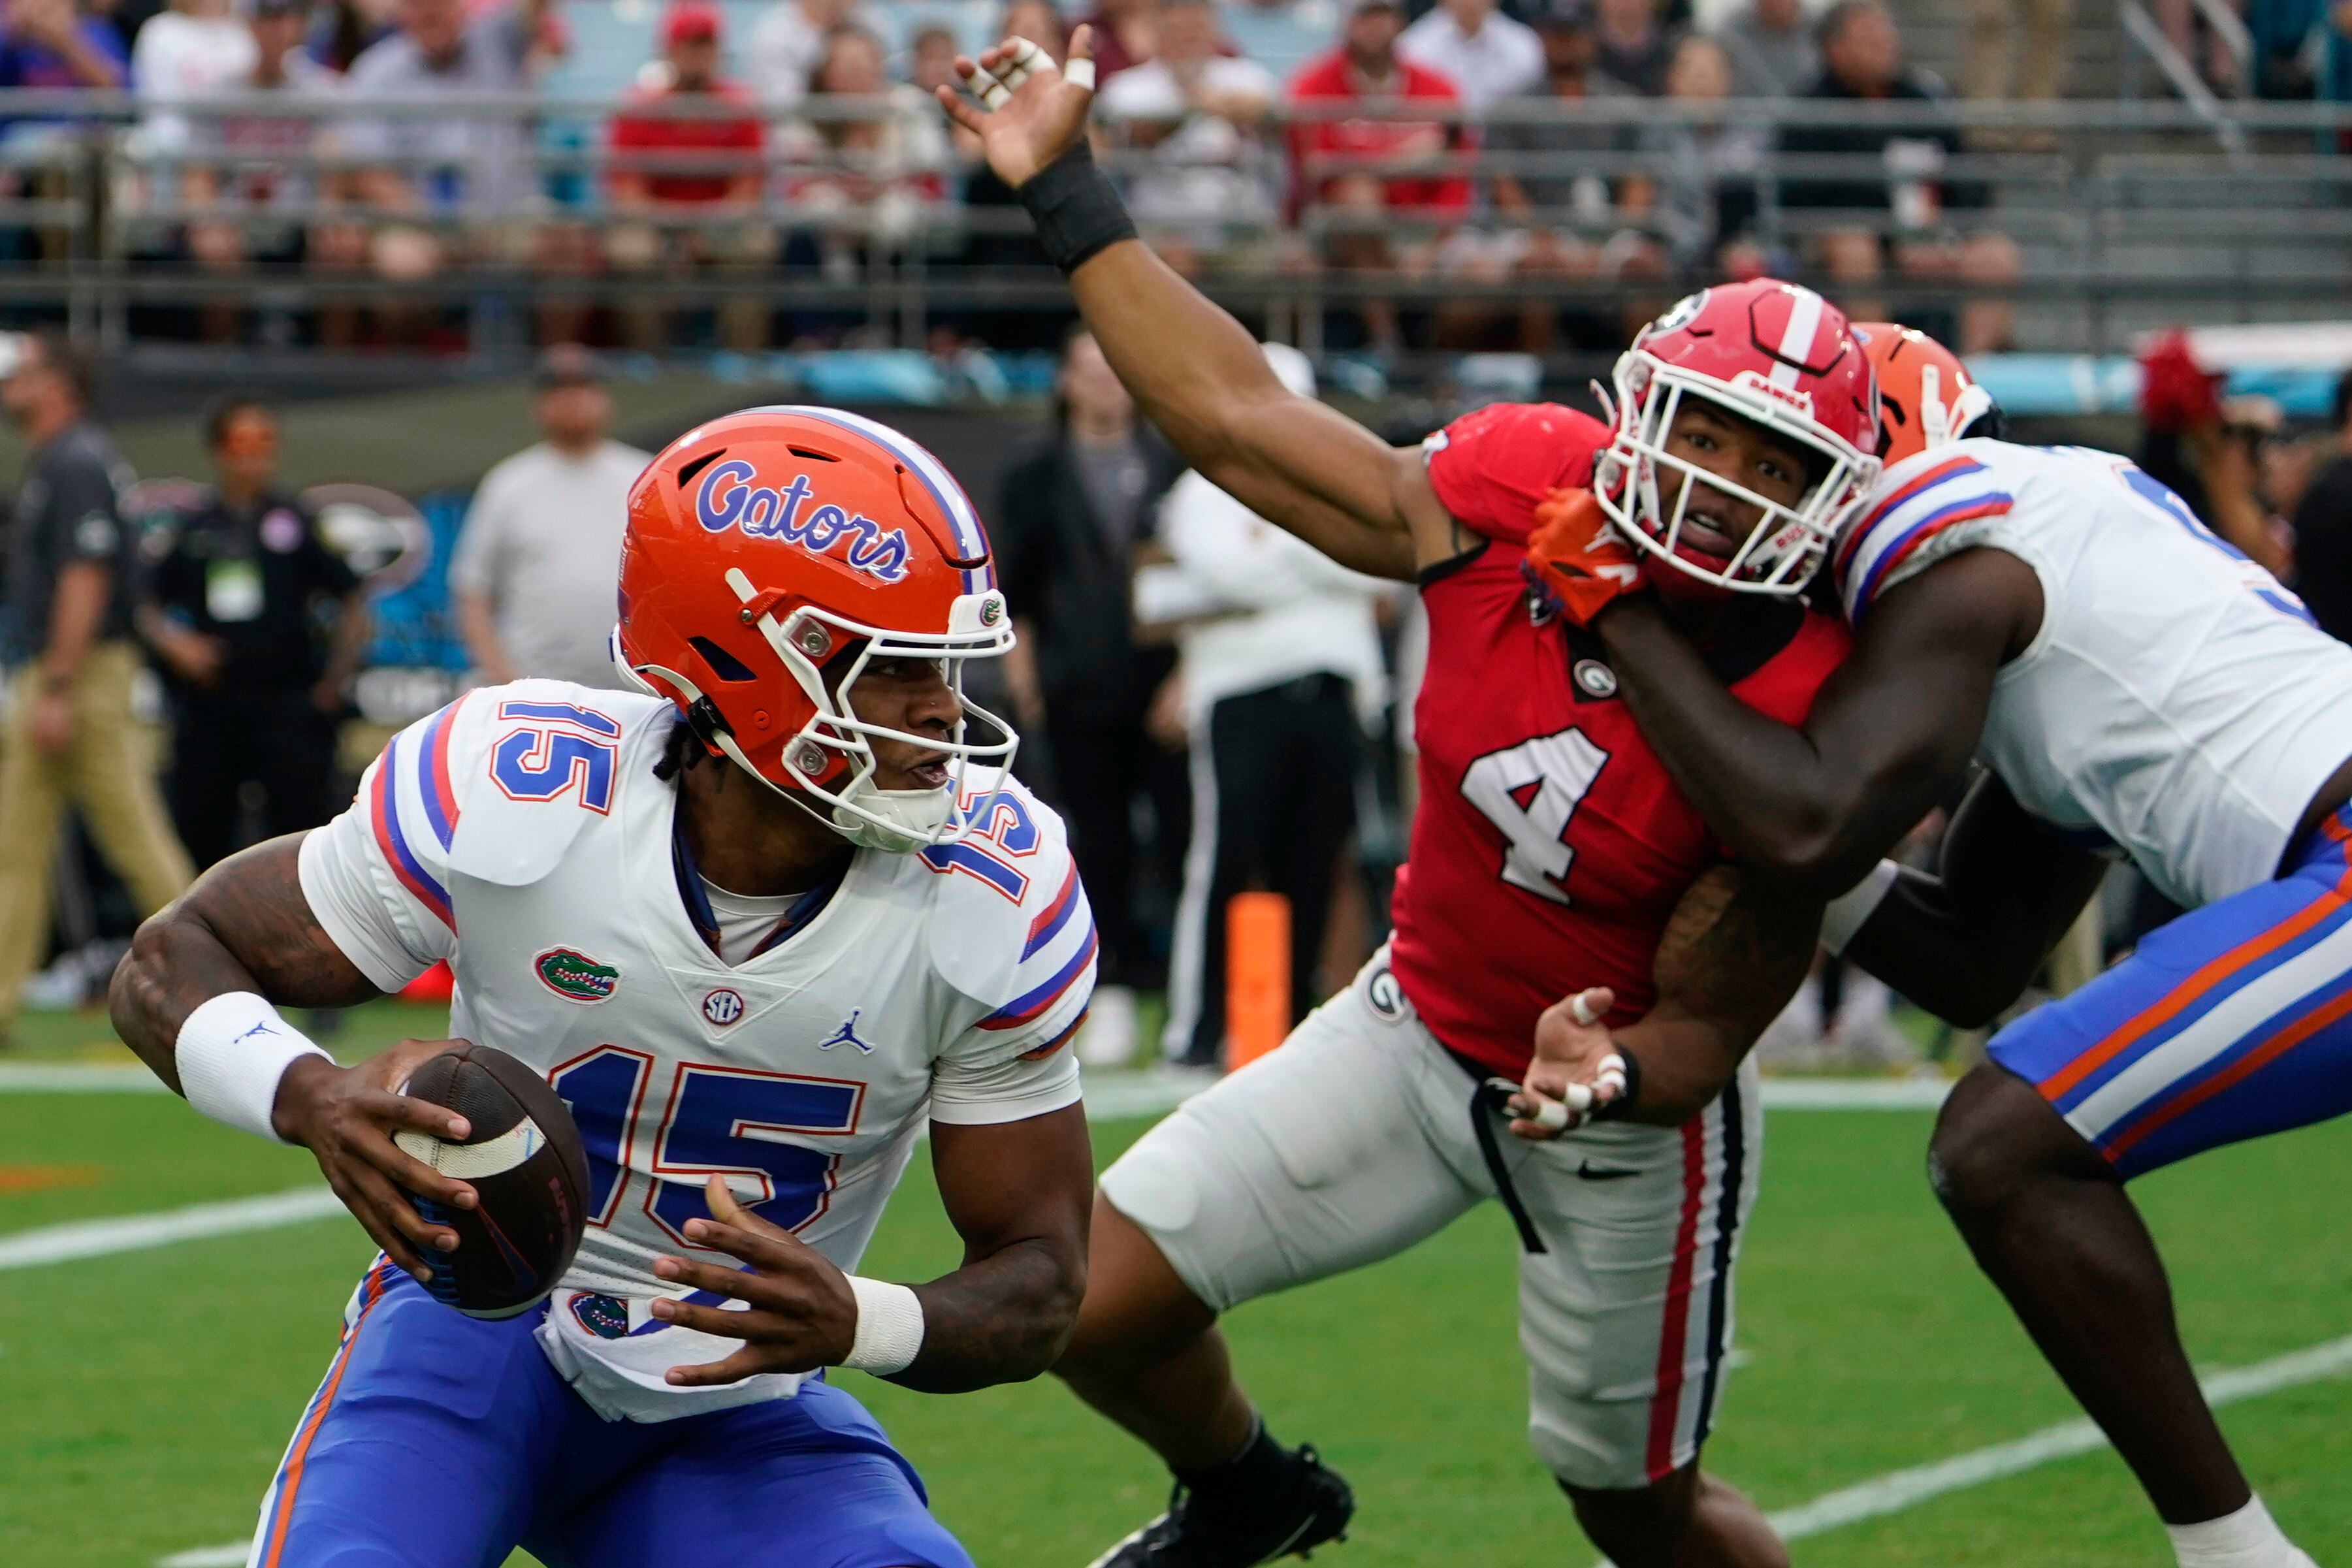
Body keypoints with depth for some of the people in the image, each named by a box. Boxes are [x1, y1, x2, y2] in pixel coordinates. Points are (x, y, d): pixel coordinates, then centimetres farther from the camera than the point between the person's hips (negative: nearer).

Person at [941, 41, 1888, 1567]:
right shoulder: (1522, 490, -20)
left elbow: (1699, 1036, -20)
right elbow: (1238, 416, -8)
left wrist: (1608, 1080, -43)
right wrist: (1064, 192, -6)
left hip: (1628, 1109, -4)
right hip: (1421, 1026, 4)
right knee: (1091, 1307, 1)